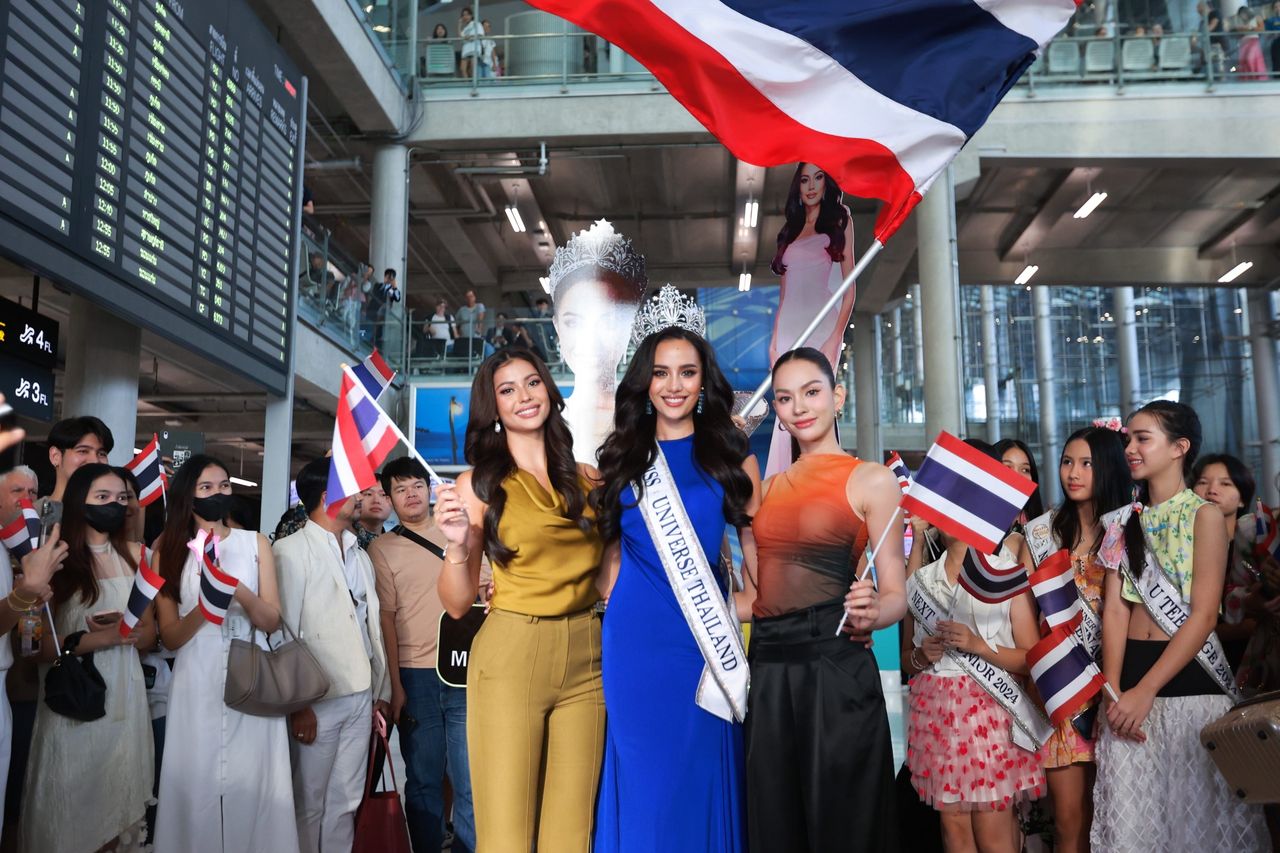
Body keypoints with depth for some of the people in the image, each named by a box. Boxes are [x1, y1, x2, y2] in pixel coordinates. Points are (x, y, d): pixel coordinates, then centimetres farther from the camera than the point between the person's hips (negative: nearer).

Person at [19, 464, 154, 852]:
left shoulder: (134, 554, 6)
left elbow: (149, 632, 7)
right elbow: (38, 643, -13)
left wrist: (122, 629, -12)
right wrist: (99, 638, -16)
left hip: (125, 696, 4)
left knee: (118, 800, 12)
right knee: (69, 802, 6)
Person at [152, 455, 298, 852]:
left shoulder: (255, 542, 6)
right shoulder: (169, 549, 6)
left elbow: (272, 620, 0)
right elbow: (169, 637, 1)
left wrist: (240, 591, -17)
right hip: (197, 686, 0)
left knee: (252, 785, -1)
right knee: (197, 786, 2)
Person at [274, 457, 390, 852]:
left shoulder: (361, 556, 15)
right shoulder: (290, 551, -7)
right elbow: (282, 632, -11)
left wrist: (381, 691, 12)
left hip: (360, 699, 6)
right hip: (317, 701, -6)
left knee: (345, 803, 12)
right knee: (309, 805, 5)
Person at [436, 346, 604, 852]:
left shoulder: (587, 480, 9)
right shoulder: (479, 484, 0)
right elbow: (457, 605, 0)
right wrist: (458, 545, -17)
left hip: (585, 659, 3)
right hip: (509, 658, -3)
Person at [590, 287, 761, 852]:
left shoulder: (732, 456, 5)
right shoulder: (622, 456, 10)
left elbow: (758, 547, 6)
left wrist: (747, 604, -5)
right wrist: (616, 606, 5)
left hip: (703, 634, -1)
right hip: (633, 635, 1)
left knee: (700, 779, 7)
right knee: (643, 783, 8)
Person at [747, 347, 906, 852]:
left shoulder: (872, 480, -2)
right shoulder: (767, 486, 15)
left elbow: (895, 594, -5)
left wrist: (869, 615, -27)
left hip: (835, 668, -5)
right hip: (766, 672, 6)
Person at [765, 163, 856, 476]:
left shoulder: (839, 220, 7)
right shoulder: (791, 230, 21)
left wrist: (835, 337, -13)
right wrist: (775, 336, 11)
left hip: (820, 321, -5)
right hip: (789, 324, 5)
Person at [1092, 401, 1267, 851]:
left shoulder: (1204, 515, -4)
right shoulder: (1124, 521, 9)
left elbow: (1204, 615, -12)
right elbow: (1115, 608, 1)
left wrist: (1145, 689, -17)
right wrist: (1112, 690, -11)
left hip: (1189, 678, -3)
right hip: (1129, 672, 4)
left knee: (1195, 812, 4)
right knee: (1130, 812, 6)